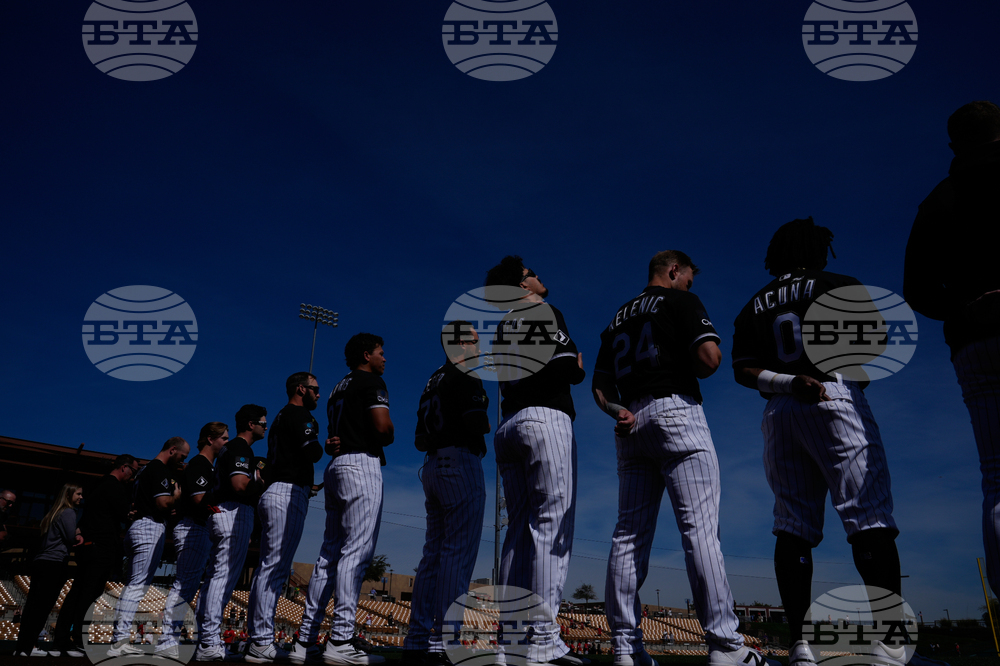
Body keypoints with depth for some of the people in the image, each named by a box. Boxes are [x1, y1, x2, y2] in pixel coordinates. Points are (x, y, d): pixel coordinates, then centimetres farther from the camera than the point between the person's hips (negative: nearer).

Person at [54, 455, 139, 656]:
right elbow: (126, 514, -16)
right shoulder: (115, 487, -11)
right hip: (102, 549, -9)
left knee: (77, 592, 9)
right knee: (89, 595, -9)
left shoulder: (100, 485, 20)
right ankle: (77, 642, -10)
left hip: (87, 546, 9)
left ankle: (62, 640, 11)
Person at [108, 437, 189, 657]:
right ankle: (119, 641, -14)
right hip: (151, 528, -10)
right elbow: (163, 502, -19)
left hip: (137, 527, 10)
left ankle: (118, 640, 11)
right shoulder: (161, 470, -10)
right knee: (138, 585, -11)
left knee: (131, 585, 10)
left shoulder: (147, 469, 22)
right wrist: (176, 496, 1)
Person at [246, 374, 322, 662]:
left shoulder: (281, 416, 24)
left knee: (267, 567, 9)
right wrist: (319, 445, 8)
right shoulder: (300, 415, -5)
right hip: (289, 494, -10)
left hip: (273, 493, 10)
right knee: (275, 567, -11)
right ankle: (262, 642, -11)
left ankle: (257, 639, 13)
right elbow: (313, 453, -12)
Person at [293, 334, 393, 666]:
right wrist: (387, 439, 6)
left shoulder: (338, 388, 24)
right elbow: (383, 427, -14)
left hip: (336, 466, 9)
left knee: (330, 553, 9)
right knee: (357, 550, -11)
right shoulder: (372, 382, -2)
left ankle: (306, 639, 10)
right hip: (362, 464, -9)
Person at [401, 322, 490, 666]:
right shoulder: (466, 377, -6)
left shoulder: (434, 380, 19)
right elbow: (476, 424, -15)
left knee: (434, 553, 9)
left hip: (433, 466, 9)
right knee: (458, 554, -8)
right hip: (461, 463, -9)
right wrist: (484, 421, 1)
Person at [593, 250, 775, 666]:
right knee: (700, 527, -9)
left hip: (631, 424, 6)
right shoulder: (680, 301, 5)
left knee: (629, 534, 2)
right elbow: (709, 359, -9)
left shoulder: (617, 319, 24)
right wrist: (686, 369, 11)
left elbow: (600, 386, 16)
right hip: (675, 412, -6)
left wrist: (618, 411, -1)